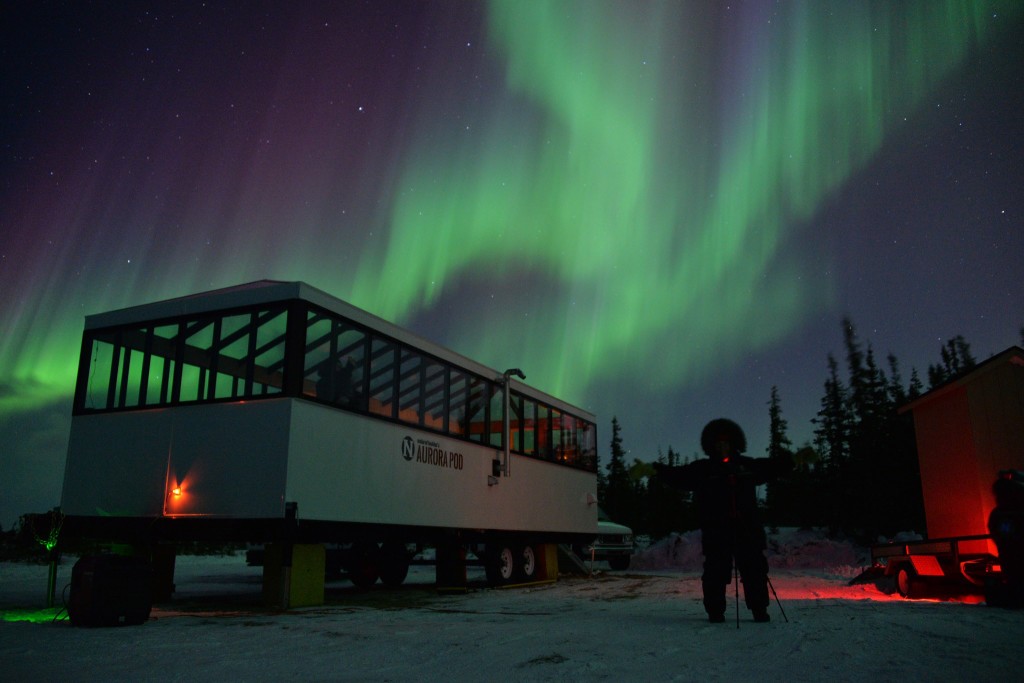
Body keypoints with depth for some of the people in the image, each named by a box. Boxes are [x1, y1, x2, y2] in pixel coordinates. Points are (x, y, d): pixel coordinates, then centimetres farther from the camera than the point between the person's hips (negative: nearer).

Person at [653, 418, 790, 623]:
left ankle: (759, 610, 22)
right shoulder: (702, 469, 4)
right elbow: (677, 475, -5)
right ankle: (715, 612, 10)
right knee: (716, 572, -3)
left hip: (748, 531, 3)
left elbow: (775, 466, 26)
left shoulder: (748, 466, 13)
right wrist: (656, 469, -19)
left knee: (755, 570, 8)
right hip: (716, 533, -3)